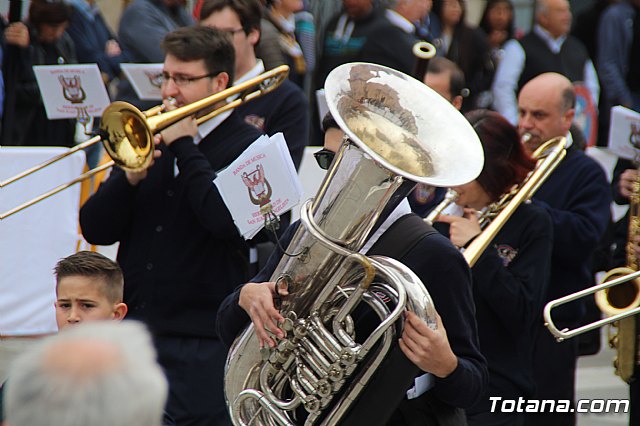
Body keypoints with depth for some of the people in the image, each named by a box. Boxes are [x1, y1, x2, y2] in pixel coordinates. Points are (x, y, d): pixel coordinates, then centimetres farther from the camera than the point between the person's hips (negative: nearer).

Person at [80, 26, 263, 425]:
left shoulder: (247, 146, -3)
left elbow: (226, 220, -22)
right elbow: (95, 229, 7)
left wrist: (185, 146, -12)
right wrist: (131, 176, -10)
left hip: (202, 344, -5)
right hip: (131, 330, 5)